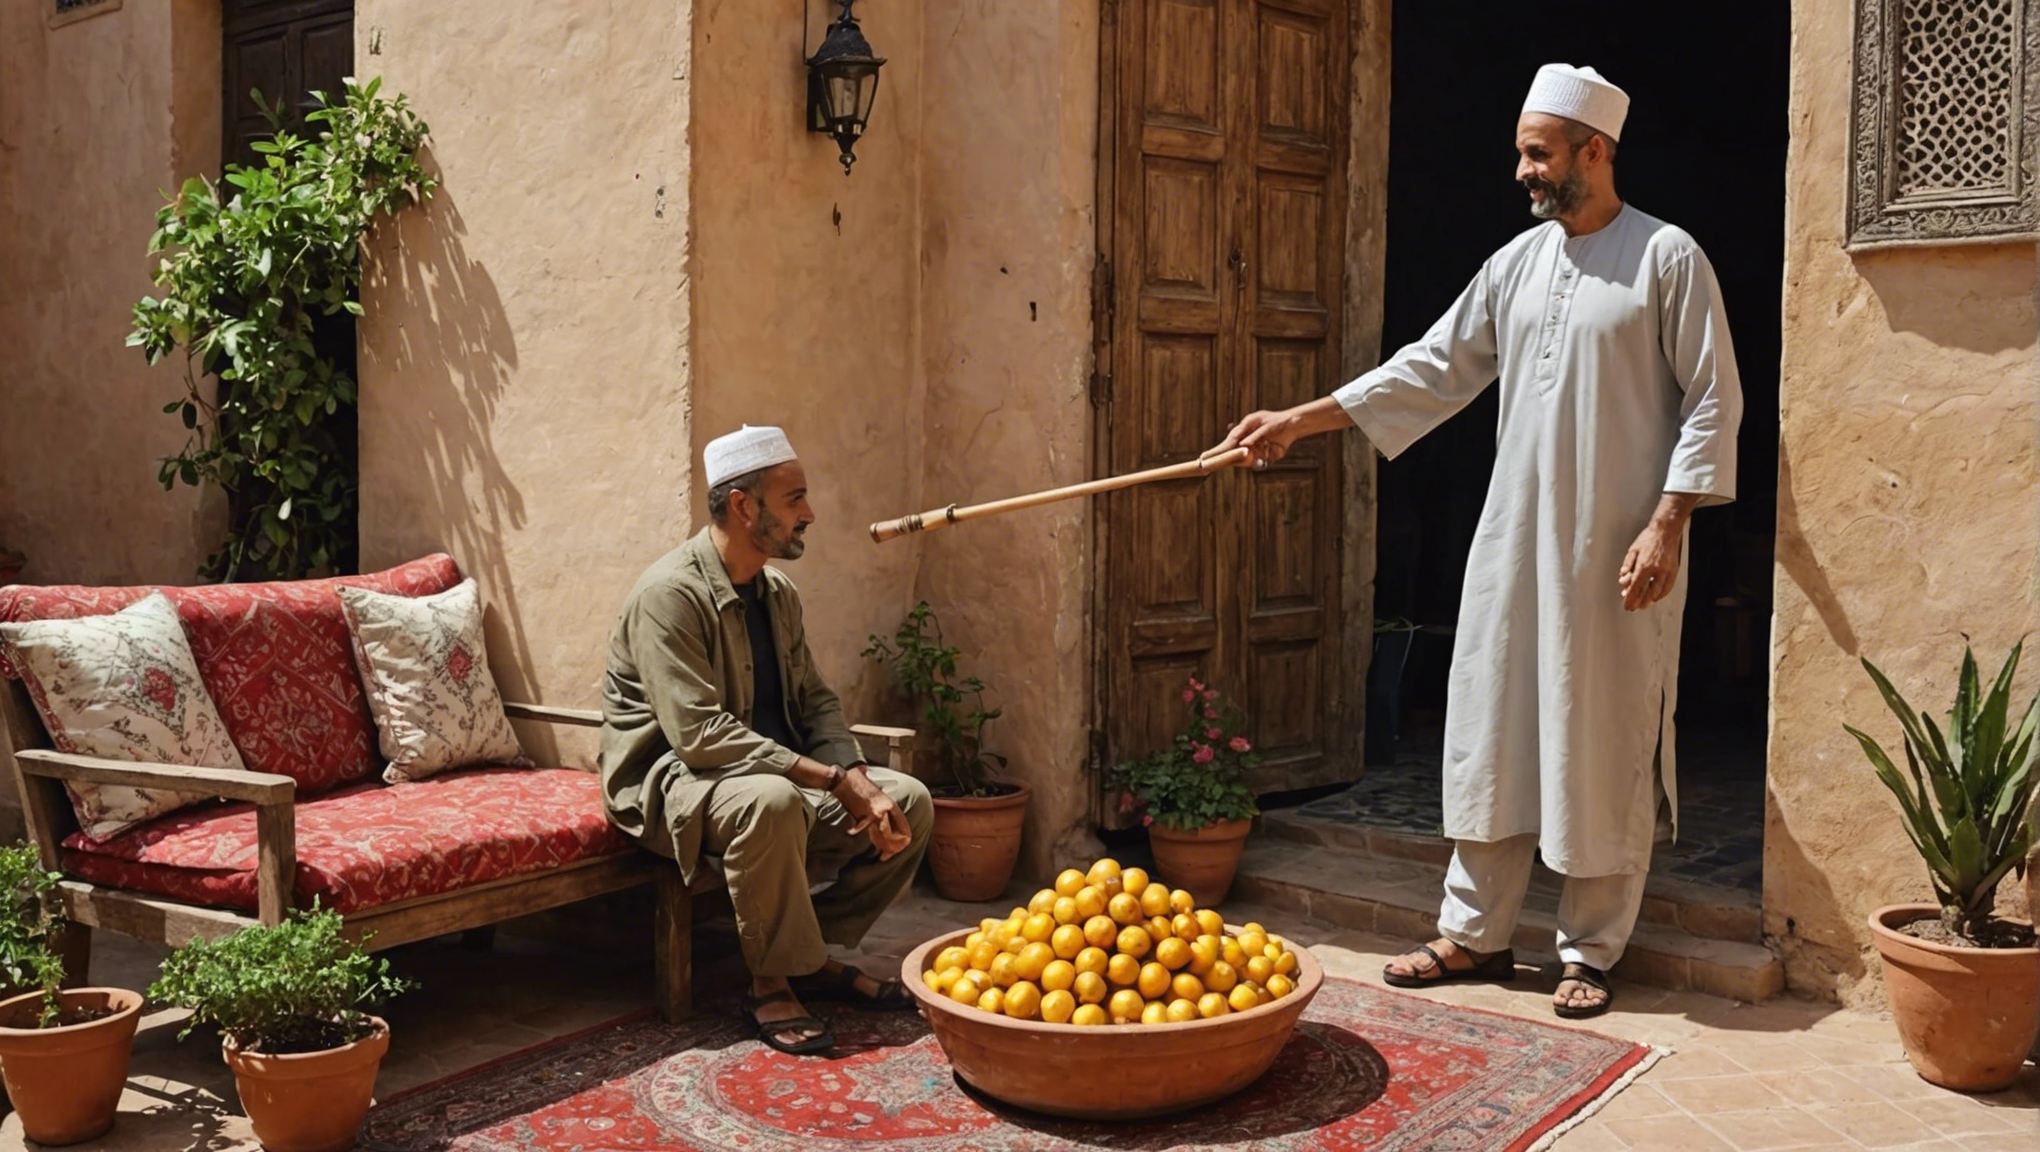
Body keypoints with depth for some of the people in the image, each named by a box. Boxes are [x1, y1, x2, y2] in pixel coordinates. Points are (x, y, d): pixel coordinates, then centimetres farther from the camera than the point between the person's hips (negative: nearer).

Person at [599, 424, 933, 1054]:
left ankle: (814, 953, 6)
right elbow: (700, 734, -28)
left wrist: (859, 782, -11)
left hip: (778, 772, 8)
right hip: (670, 779, -8)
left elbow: (816, 701, 9)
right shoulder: (669, 594, -20)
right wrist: (831, 779, -28)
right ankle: (770, 985, -19)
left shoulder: (778, 593, 7)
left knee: (908, 802, -6)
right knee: (772, 801, -39)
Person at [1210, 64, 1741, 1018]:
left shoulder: (1668, 258, -5)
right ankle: (1475, 933, 19)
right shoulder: (1518, 262, 11)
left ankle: (1590, 953, 15)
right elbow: (1435, 367, 12)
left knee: (1602, 750, 2)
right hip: (1514, 544, 6)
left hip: (1617, 554, -5)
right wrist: (1303, 419, 7)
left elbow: (1712, 403, -7)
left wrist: (1667, 525, -15)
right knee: (1491, 734, 8)